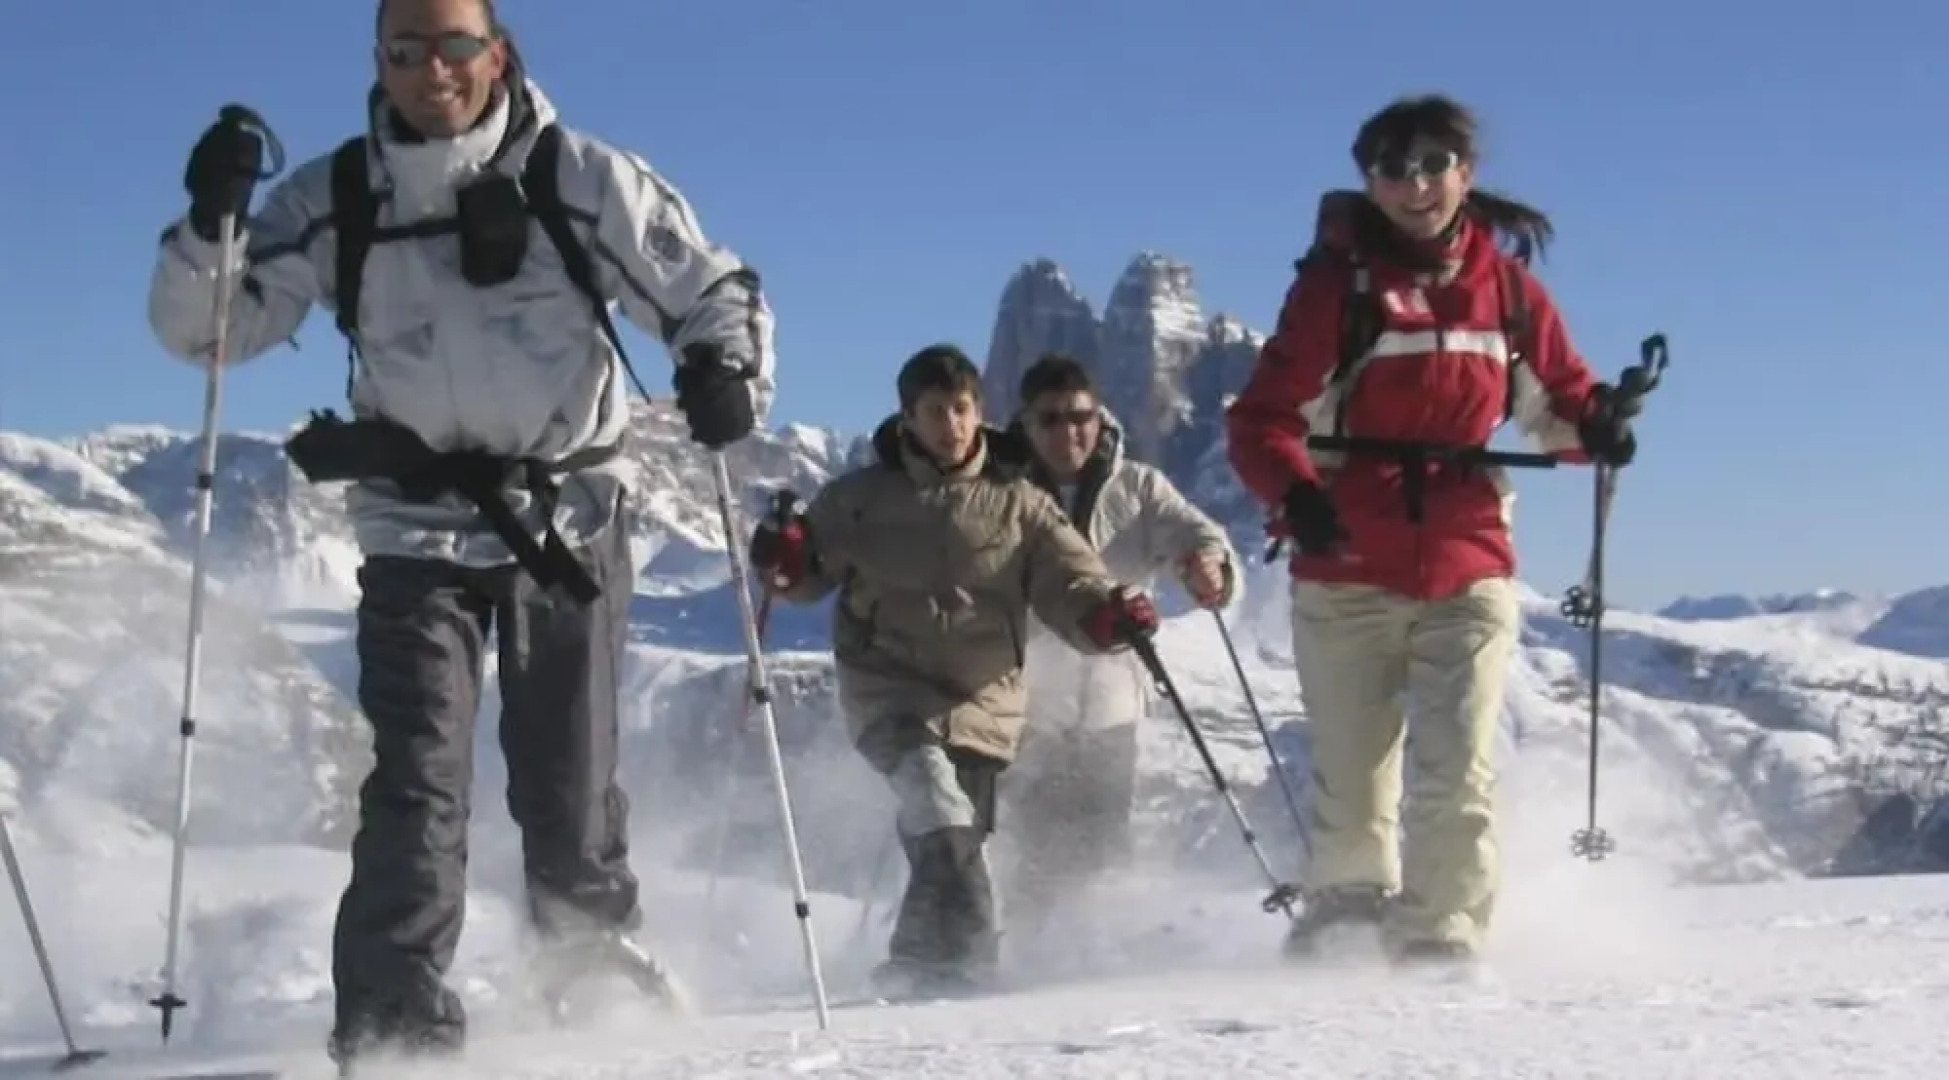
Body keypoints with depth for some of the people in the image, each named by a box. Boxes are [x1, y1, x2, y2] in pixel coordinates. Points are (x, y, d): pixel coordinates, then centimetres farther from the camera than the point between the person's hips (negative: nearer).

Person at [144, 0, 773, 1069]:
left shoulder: (583, 178, -7)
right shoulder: (334, 201, -4)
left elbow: (713, 289, -1)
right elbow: (202, 328, -4)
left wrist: (726, 370, -23)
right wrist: (210, 222, -23)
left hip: (571, 515, 0)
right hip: (419, 529, 0)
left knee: (568, 782, 9)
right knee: (419, 774, -14)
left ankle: (593, 950, 36)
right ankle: (394, 1010, -8)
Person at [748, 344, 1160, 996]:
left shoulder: (1017, 504, 7)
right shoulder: (864, 496, 7)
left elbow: (1070, 582, 2)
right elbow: (814, 572, 14)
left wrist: (1109, 614, -20)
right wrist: (786, 562, -10)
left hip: (980, 696, 2)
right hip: (888, 685, -2)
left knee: (948, 839, 3)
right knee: (941, 809, -26)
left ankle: (922, 963, 24)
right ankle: (968, 951, -29)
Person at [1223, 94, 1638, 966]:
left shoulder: (1505, 285, 5)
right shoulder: (1337, 283, -3)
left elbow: (1560, 398, 14)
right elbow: (1262, 418, -7)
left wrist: (1598, 426, -9)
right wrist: (1295, 497, -26)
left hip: (1468, 574, 1)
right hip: (1348, 576, -1)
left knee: (1458, 778, -9)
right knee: (1352, 782, 6)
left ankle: (1441, 936, 5)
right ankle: (1348, 910, 29)